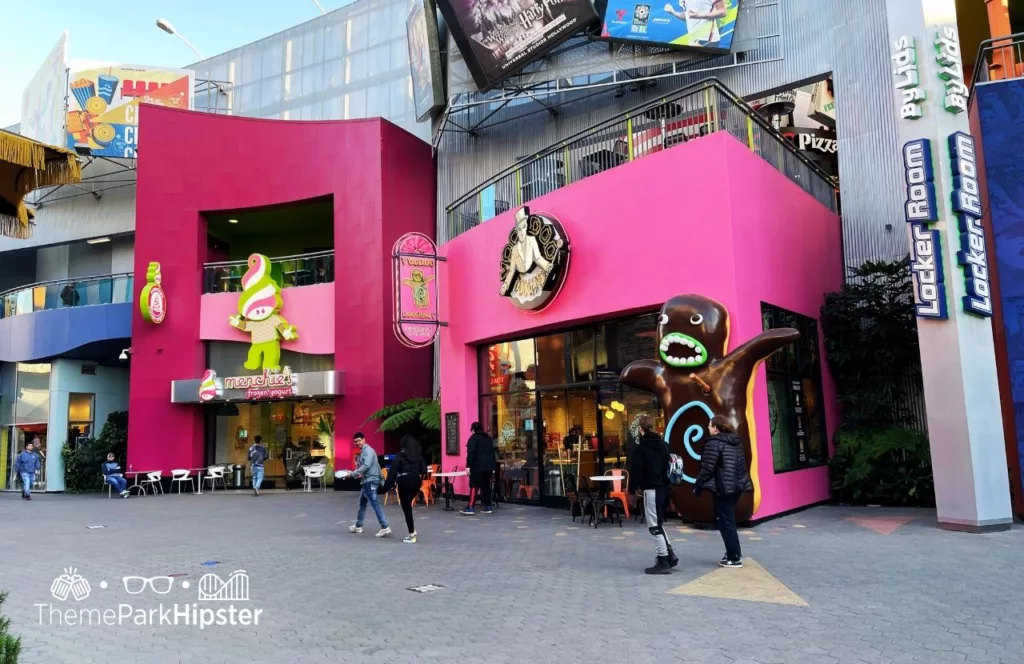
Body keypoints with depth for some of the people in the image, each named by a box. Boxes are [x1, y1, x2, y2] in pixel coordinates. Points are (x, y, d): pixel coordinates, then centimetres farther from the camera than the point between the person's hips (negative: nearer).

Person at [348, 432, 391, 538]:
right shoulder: (363, 451, 19)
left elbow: (366, 466, -23)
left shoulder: (368, 450, -12)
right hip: (367, 481, 10)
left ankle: (385, 528, -16)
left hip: (370, 481, -10)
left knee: (375, 504, -13)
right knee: (362, 504, 19)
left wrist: (353, 473, -19)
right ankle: (358, 526, 32)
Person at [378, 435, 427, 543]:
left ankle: (412, 536, 5)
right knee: (408, 505, 22)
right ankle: (412, 531, 15)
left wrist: (385, 488, -2)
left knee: (406, 508, 3)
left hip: (405, 481, -4)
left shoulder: (399, 456, 1)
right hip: (416, 481, 5)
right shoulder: (418, 455, 12)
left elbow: (393, 472, -3)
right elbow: (424, 470, 5)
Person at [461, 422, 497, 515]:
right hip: (489, 466, 7)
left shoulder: (473, 438, -4)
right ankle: (488, 507, 11)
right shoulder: (488, 438, 18)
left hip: (478, 466, -7)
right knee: (486, 486, 12)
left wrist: (468, 466, -15)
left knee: (474, 486, -8)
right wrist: (493, 466, 25)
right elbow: (493, 452, 22)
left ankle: (471, 507, -13)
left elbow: (471, 453, -14)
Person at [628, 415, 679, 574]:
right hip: (663, 488, 8)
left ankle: (663, 562, 1)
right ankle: (669, 555, 19)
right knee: (658, 523, 20)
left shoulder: (641, 448, -13)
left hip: (651, 489, -8)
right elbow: (669, 466, 16)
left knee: (654, 526, -1)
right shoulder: (663, 445, 10)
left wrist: (632, 489, -3)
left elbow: (636, 471, -13)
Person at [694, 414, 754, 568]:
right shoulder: (736, 441, 13)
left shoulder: (713, 443, -14)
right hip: (736, 486, 9)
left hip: (723, 487, -9)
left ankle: (734, 558, 2)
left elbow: (707, 468, -16)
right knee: (729, 519, 20)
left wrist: (697, 486, -7)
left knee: (725, 522, -1)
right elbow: (741, 465, 18)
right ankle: (734, 552, 26)